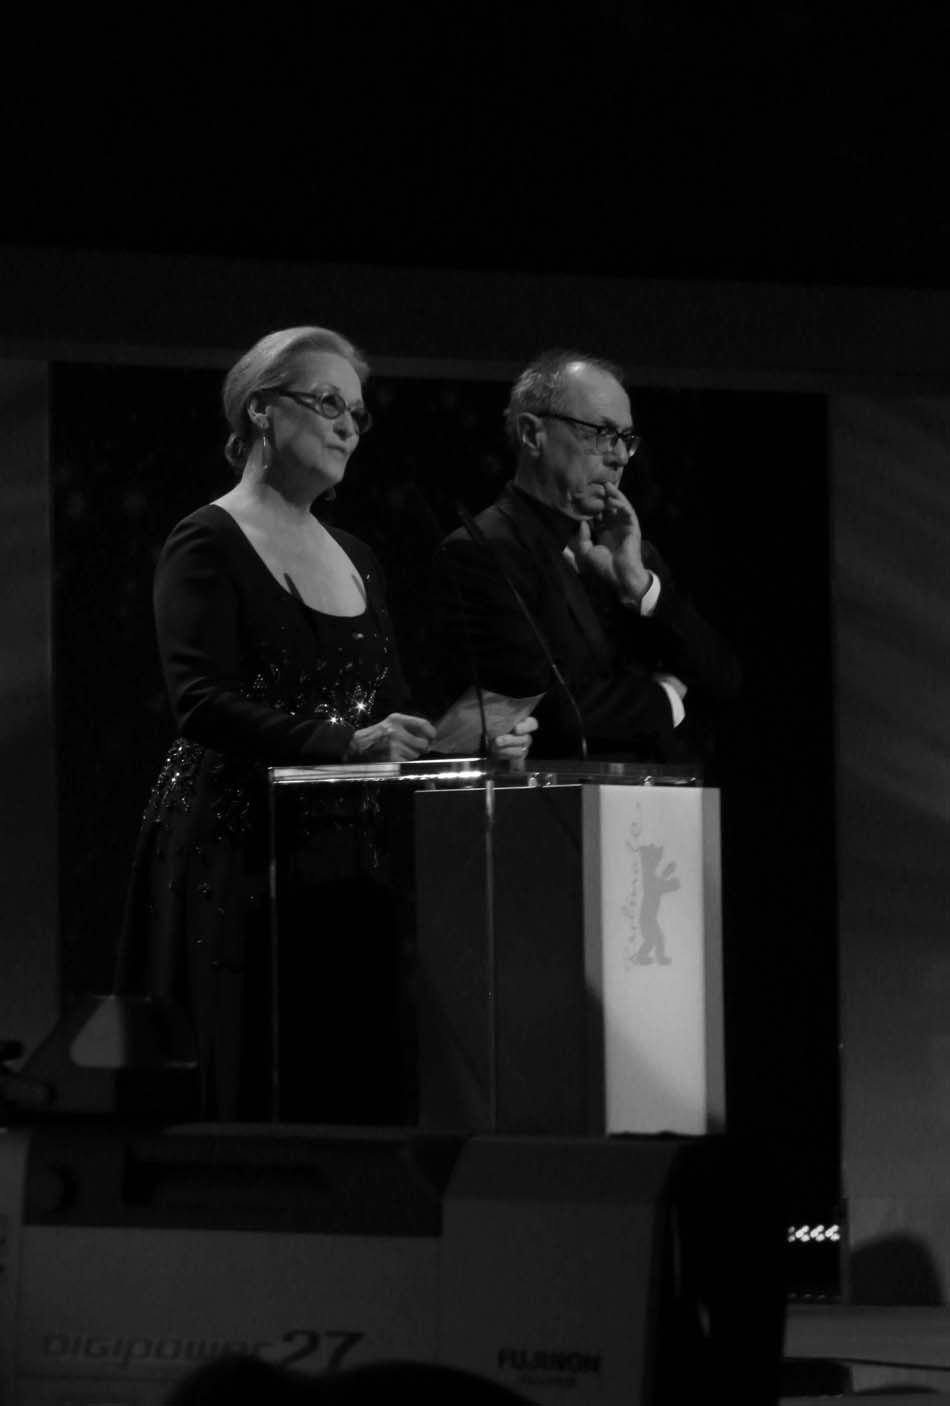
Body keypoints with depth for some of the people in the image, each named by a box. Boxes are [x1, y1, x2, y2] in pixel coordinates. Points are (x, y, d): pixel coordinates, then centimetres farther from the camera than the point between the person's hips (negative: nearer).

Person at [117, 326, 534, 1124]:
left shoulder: (354, 559, 17)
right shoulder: (209, 544, -5)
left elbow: (389, 711, 16)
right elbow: (202, 701, -17)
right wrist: (347, 742, -27)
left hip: (344, 856, 7)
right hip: (238, 855, -6)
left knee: (356, 1085, 0)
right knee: (255, 1085, -7)